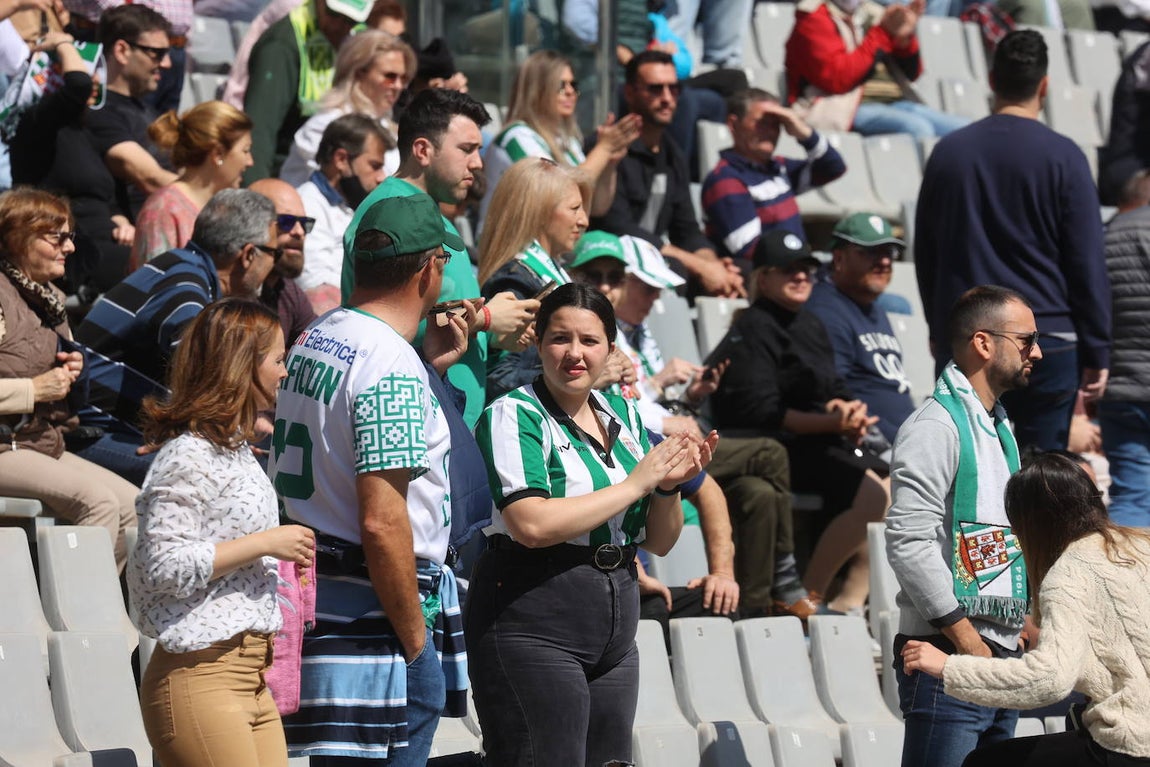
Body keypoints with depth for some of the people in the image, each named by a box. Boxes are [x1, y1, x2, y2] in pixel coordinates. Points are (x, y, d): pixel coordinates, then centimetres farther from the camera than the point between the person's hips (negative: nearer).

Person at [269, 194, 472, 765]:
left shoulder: (315, 340, 13)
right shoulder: (392, 364, -17)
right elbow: (382, 523, -22)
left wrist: (430, 365, 24)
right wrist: (417, 644, -15)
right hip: (372, 613, -10)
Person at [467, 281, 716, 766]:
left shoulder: (623, 416, 14)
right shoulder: (513, 416, -6)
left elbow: (659, 543, 17)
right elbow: (531, 524, -21)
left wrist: (669, 487, -5)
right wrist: (636, 483, -14)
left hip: (613, 635, 7)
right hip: (534, 629, -7)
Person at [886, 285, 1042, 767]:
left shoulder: (1000, 428, 20)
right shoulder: (936, 426, -10)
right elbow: (909, 543, -19)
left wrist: (1026, 620, 16)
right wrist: (965, 637, -18)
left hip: (1000, 657, 9)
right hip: (947, 656, -9)